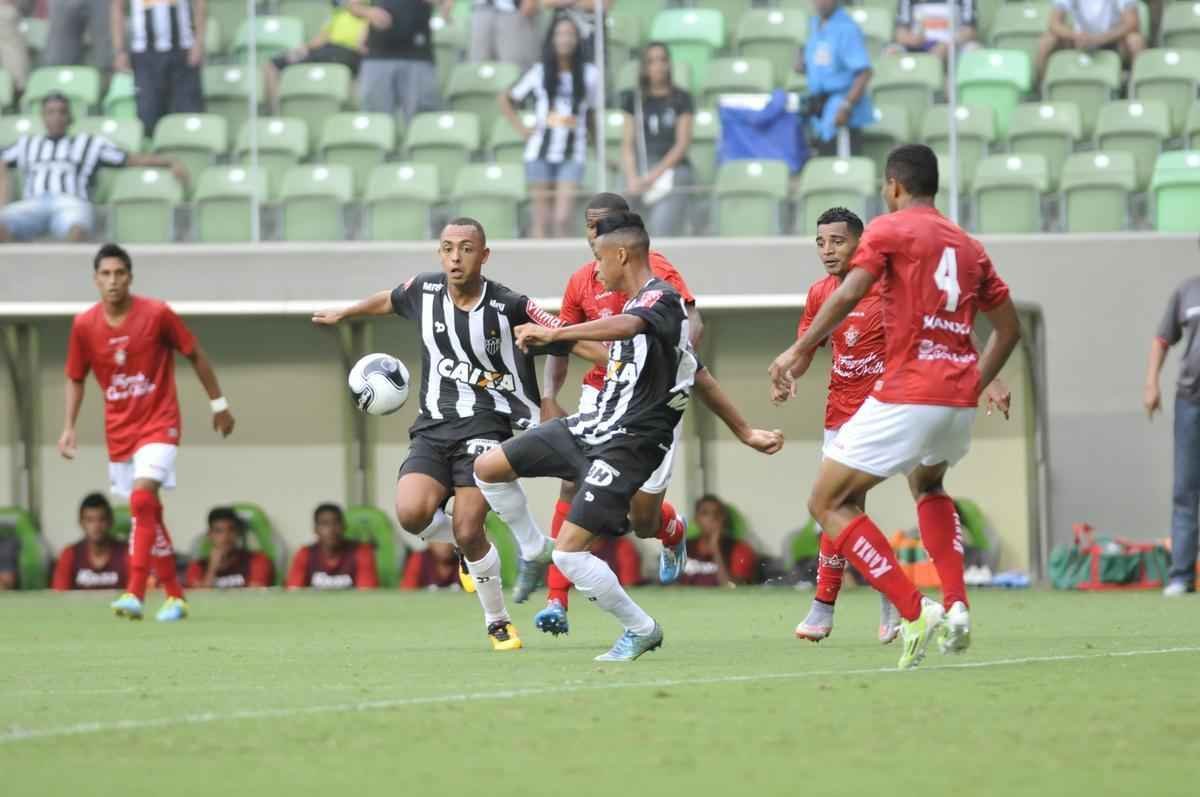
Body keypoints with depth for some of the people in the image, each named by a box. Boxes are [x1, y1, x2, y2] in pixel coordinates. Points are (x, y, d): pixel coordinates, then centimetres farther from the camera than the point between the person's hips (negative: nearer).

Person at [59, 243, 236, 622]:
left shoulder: (157, 314, -11)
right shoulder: (84, 325, -2)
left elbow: (196, 355, 2)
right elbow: (76, 380, 10)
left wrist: (219, 404, 6)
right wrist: (69, 428, 0)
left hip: (159, 424, -4)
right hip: (118, 431, 4)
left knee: (142, 499, -23)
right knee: (149, 511, 10)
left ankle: (135, 594, -27)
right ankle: (174, 596, 21)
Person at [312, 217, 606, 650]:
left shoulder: (509, 307, -8)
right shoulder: (424, 292, 4)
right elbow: (388, 301, 26)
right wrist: (343, 313, 41)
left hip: (487, 424, -4)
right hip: (433, 427, 4)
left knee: (467, 532, -15)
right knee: (411, 513, -21)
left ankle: (497, 620, 9)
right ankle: (473, 548, 14)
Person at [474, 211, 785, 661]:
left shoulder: (662, 299, -13)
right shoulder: (637, 306, 17)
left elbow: (624, 326, -38)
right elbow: (699, 375, 24)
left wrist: (554, 334, -50)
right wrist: (745, 433, 29)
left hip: (627, 446, -10)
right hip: (592, 426, 10)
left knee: (570, 553, -15)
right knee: (487, 468, 6)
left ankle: (640, 630, 4)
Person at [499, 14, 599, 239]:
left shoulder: (589, 74, 5)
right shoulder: (539, 73, 6)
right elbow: (506, 100, 16)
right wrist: (521, 128, 4)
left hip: (572, 155, -1)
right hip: (540, 153, 1)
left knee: (563, 218, -12)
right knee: (542, 220, 1)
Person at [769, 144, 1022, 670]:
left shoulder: (889, 230, 1)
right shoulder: (968, 246, 19)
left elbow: (848, 295, -15)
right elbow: (1009, 328, 21)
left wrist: (798, 353, -14)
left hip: (906, 396, -7)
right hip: (959, 398, 7)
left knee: (828, 504, 1)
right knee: (928, 487, 35)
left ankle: (915, 613, -12)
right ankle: (956, 607, 15)